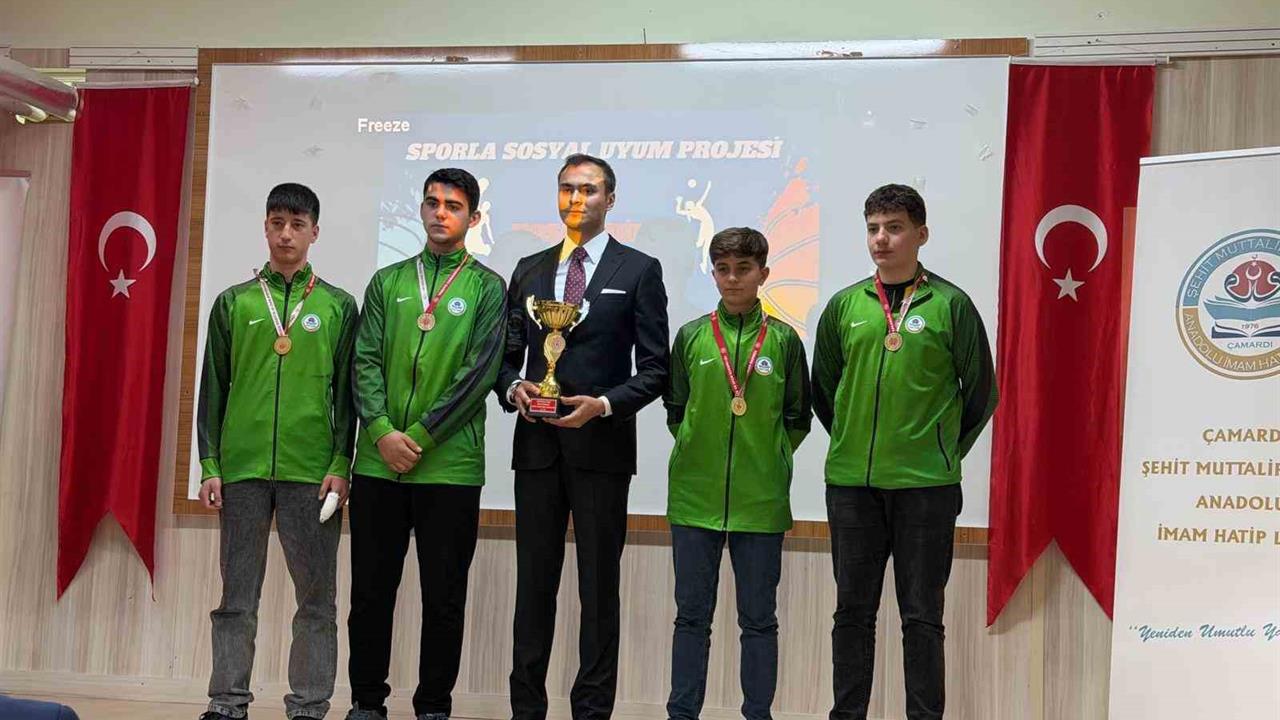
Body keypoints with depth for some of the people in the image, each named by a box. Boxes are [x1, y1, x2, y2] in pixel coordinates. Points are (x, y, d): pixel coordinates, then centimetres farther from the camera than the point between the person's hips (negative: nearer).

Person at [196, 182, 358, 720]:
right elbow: (213, 389, 9)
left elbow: (346, 393, 4)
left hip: (312, 471, -1)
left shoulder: (338, 307, 8)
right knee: (237, 595, 5)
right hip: (241, 468, 1)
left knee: (316, 598, 2)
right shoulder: (234, 302, 10)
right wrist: (209, 465, 1)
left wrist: (340, 465, -5)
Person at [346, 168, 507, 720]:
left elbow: (479, 374, -6)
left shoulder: (486, 288, 3)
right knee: (371, 589, 8)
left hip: (450, 466, -2)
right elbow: (365, 362, 5)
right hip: (378, 462, 3)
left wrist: (420, 437, -11)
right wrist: (382, 432, -10)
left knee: (444, 594, 3)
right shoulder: (387, 282, 12)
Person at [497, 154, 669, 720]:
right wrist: (514, 387, -5)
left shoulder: (639, 270, 1)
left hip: (602, 446, -3)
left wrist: (604, 404, -15)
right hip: (537, 445, 3)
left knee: (599, 585, 2)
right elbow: (507, 354, 16)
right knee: (534, 582, 7)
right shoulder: (529, 271, 13)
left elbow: (654, 368, -1)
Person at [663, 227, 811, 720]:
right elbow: (675, 410, 12)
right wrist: (700, 453, 5)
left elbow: (797, 419, 8)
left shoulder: (783, 340, 2)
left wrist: (767, 460, 1)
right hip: (695, 495, 1)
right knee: (692, 614, 8)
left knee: (758, 618, 7)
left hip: (761, 499, -1)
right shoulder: (692, 336, 4)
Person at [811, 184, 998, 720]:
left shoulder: (950, 305, -2)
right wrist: (854, 443, 13)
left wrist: (944, 453, 7)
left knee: (921, 615, 4)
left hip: (926, 485, -3)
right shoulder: (844, 306, 7)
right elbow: (823, 389, 16)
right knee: (853, 610, 10)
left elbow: (980, 394, 4)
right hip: (850, 481, 3)